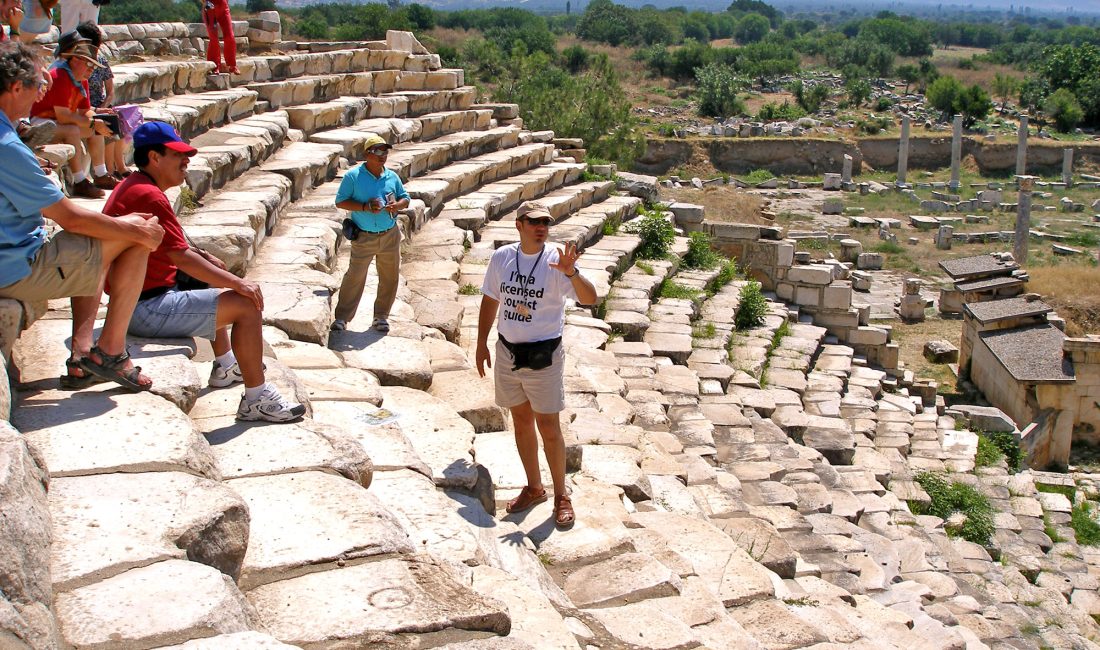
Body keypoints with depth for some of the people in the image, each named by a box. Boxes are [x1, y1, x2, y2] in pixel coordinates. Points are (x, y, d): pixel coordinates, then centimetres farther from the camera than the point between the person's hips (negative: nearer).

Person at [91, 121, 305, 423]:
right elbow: (181, 257, -24)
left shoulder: (131, 187, 14)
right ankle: (256, 400, -9)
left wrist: (205, 257, 10)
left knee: (216, 288, 34)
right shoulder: (149, 196, -20)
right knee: (247, 306, -15)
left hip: (138, 300, 12)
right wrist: (237, 282, -19)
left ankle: (225, 366, 42)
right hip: (147, 309, -12)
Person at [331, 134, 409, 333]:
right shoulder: (353, 176, -7)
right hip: (364, 237, -4)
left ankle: (381, 316, 23)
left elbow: (405, 199, 14)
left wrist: (397, 205, -11)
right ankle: (342, 317, 5)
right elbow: (340, 202, -8)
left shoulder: (392, 177, 5)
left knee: (390, 277, 9)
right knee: (355, 277, -4)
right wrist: (365, 207, -21)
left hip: (390, 236, 4)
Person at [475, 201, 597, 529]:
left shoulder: (556, 261, -14)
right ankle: (534, 487, 32)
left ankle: (561, 495, 18)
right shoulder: (501, 257, -1)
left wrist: (571, 272, -43)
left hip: (544, 356, -4)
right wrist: (481, 343, 13)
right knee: (521, 422, 16)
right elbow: (490, 300, 12)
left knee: (549, 428, 1)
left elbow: (590, 299, -26)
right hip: (507, 352, 4)